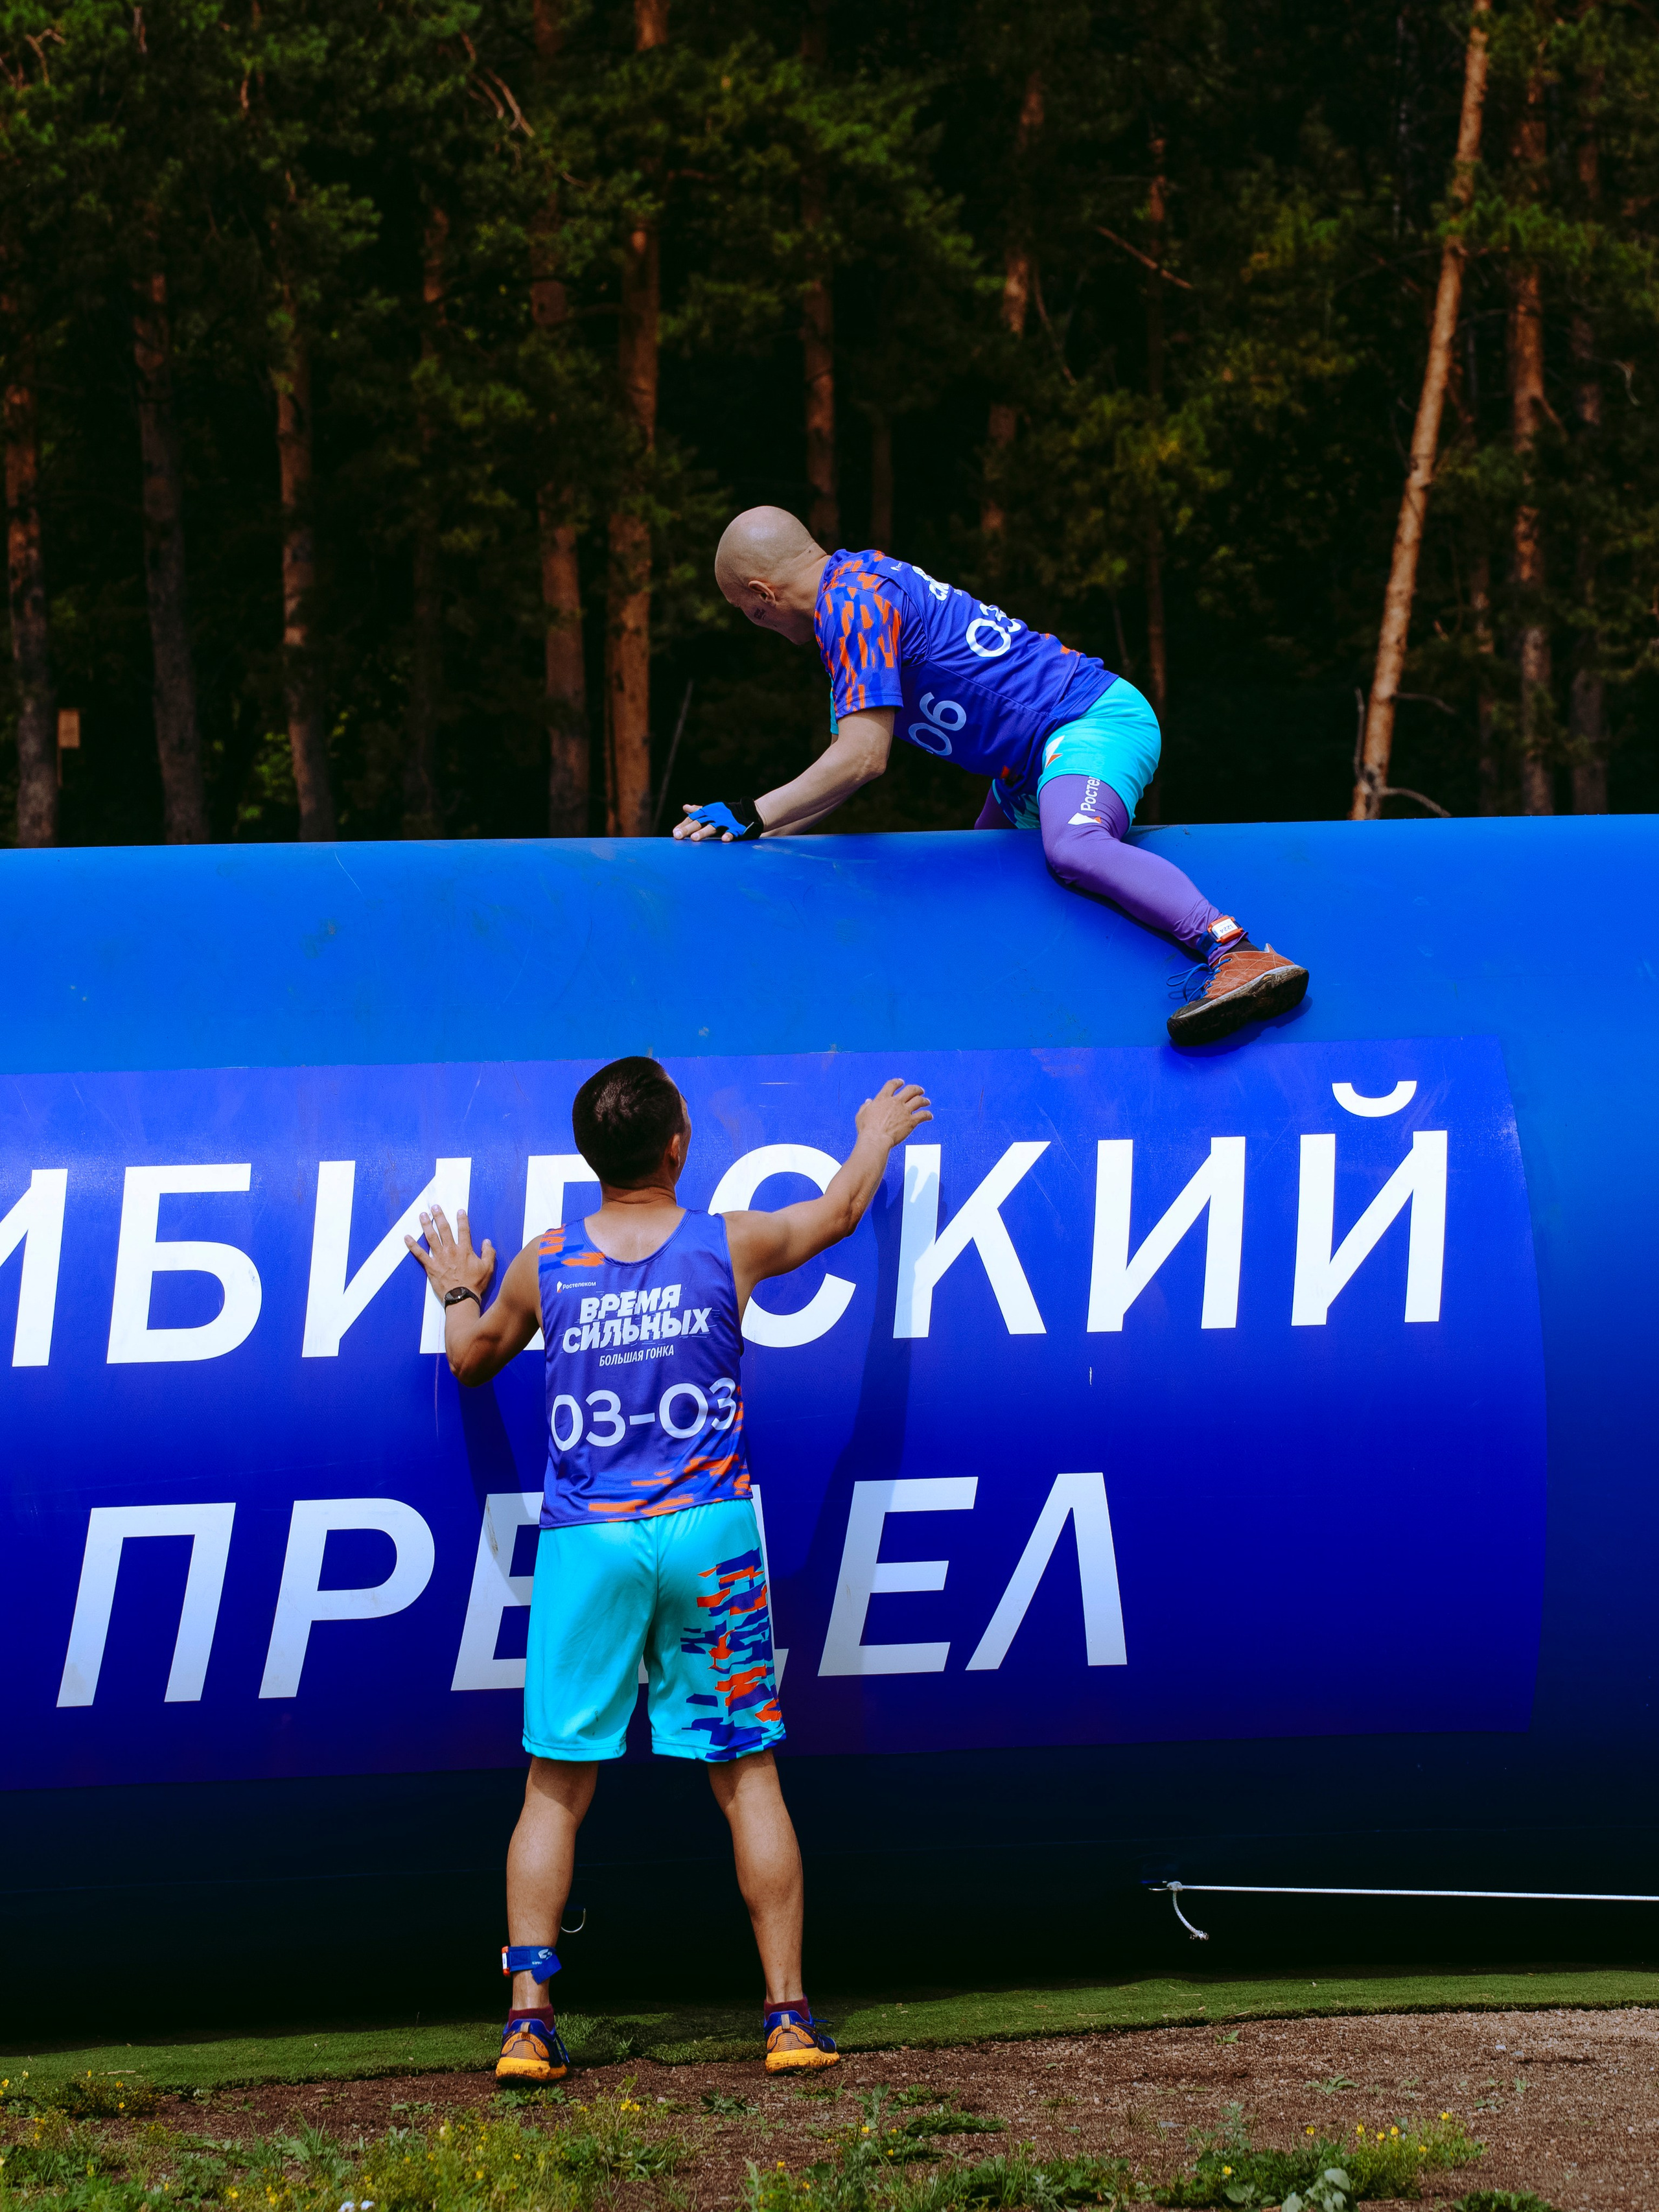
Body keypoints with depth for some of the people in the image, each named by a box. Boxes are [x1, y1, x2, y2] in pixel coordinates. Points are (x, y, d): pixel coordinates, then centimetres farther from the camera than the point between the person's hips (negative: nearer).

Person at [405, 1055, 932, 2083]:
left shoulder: (545, 1267, -1)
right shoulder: (730, 1247, -1)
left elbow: (472, 1361, 18)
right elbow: (840, 1211, 19)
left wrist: (459, 1293, 39)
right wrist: (879, 1137, 39)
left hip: (587, 1538, 0)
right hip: (707, 1533, 0)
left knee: (558, 1789, 5)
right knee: (747, 1777, 7)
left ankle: (529, 2016, -2)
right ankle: (789, 2014, 8)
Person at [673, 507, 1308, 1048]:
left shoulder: (852, 602, -13)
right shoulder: (854, 580, 18)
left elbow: (862, 759, -21)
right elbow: (847, 762, 28)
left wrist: (748, 817, -16)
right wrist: (763, 836, 26)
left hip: (1091, 722, -11)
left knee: (1072, 849, -36)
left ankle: (1238, 955, -52)